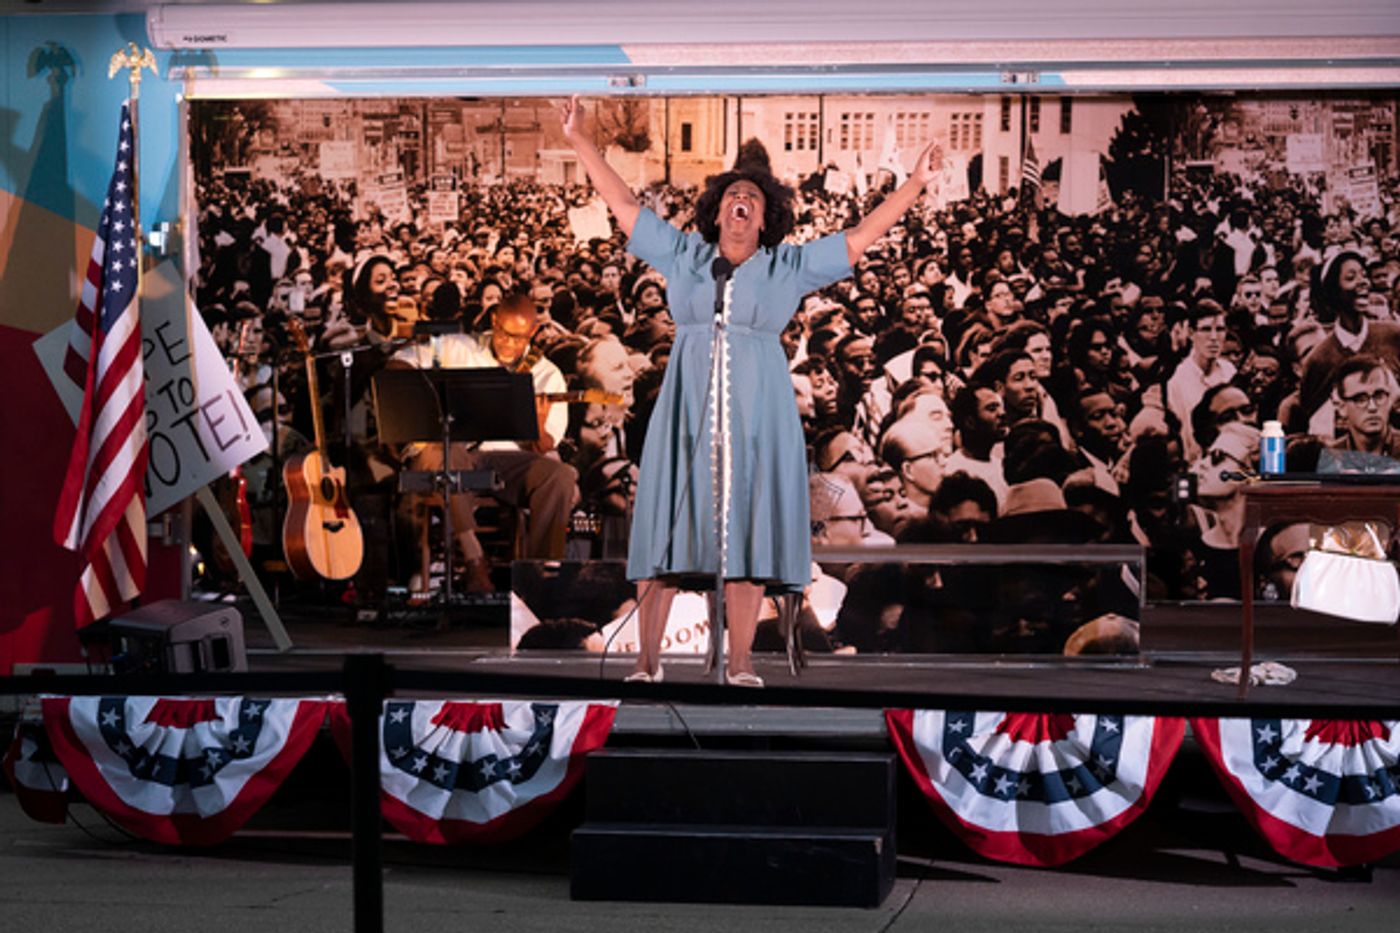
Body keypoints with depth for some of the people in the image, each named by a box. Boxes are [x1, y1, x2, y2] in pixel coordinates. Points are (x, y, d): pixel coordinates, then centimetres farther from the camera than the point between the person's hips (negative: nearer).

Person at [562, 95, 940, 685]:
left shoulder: (789, 266, 11)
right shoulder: (683, 255, 14)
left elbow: (862, 236, 10)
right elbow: (623, 205, 16)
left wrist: (916, 183, 6)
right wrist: (581, 142, 15)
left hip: (755, 411, -1)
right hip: (686, 408, 1)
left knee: (747, 528, -4)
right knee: (667, 523, -3)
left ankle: (740, 663, -2)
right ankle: (647, 659, -1)